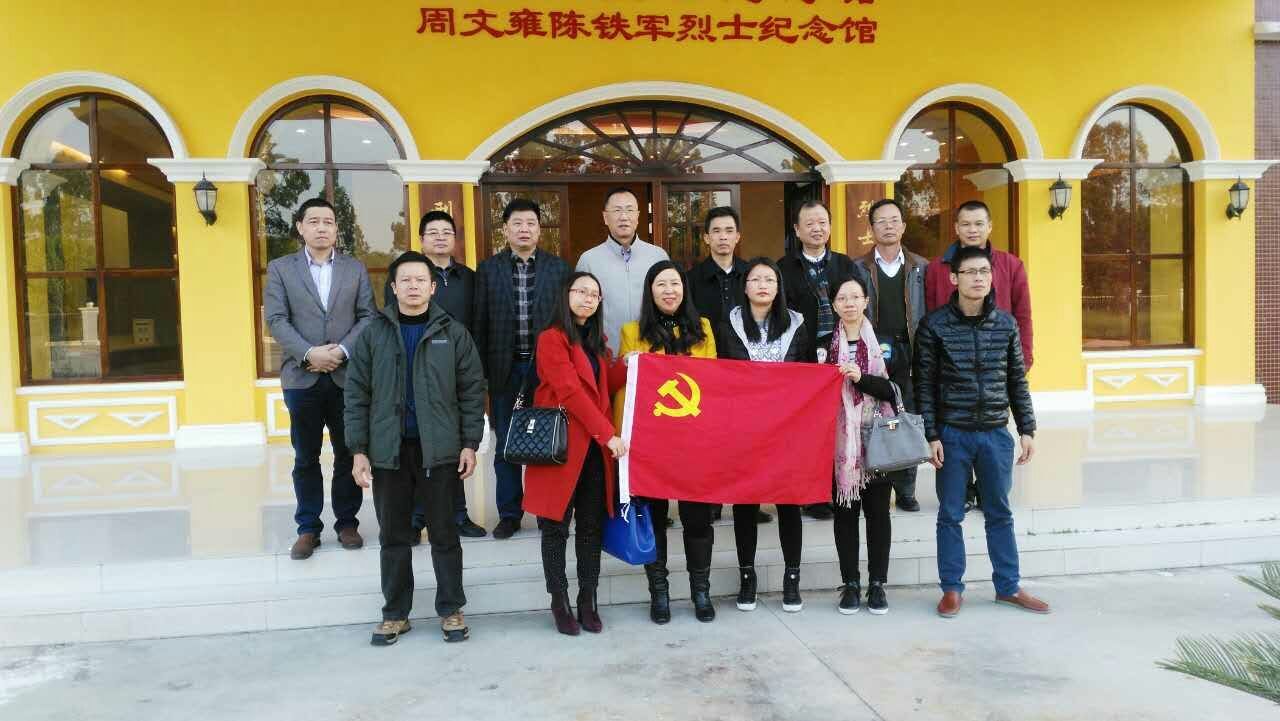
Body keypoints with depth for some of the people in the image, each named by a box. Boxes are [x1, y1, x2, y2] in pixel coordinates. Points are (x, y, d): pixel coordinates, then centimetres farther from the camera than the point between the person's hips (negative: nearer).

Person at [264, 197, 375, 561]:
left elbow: (367, 316, 3)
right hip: (301, 376, -1)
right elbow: (276, 319, -3)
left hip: (347, 375, 1)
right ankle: (308, 528, 15)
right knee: (306, 457, 6)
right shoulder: (280, 269, 6)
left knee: (349, 454, 7)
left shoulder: (356, 269, 10)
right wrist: (308, 354, -16)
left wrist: (344, 350, -12)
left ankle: (347, 522, 19)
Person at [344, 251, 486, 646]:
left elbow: (472, 390, 2)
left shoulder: (453, 333, 1)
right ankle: (395, 613, 23)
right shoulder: (374, 334, 2)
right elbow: (357, 394, 3)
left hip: (439, 450, -1)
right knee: (393, 536, 10)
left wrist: (470, 443, -3)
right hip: (388, 451, 1)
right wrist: (359, 450, -2)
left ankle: (451, 610, 21)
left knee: (444, 533, 8)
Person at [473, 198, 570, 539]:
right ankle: (509, 513, 17)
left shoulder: (558, 268, 5)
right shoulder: (488, 269, 5)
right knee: (506, 446, 7)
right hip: (506, 369, 1)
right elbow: (480, 323, 4)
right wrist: (481, 371, -1)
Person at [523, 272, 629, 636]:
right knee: (556, 527, 3)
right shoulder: (551, 339, -7)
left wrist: (628, 365, -4)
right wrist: (608, 434, -19)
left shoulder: (597, 342, 18)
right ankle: (559, 603, 13)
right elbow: (570, 391, -15)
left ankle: (588, 602, 17)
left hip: (595, 447, 6)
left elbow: (605, 386, 13)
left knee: (592, 527, 8)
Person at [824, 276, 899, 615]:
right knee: (844, 510, 4)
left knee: (877, 509, 4)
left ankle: (877, 583, 15)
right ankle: (850, 583, 14)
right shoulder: (825, 342, 4)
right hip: (840, 438, 0)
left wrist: (861, 378, -17)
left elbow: (895, 389, -5)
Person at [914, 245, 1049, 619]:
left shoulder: (1006, 324, 4)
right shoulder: (934, 325, -5)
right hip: (953, 434, -2)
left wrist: (1027, 429, 6)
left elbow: (1018, 381, 9)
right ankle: (952, 588, 19)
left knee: (1000, 514, 13)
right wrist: (931, 436, -9)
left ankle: (1008, 587, 25)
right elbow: (924, 385, -5)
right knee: (950, 515, 7)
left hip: (996, 434, 3)